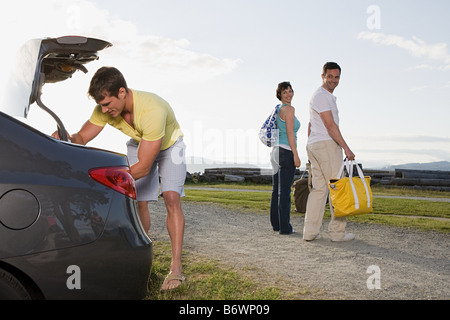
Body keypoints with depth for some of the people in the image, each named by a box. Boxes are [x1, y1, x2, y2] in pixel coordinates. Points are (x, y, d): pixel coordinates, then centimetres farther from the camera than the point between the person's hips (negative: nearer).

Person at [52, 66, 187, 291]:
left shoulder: (152, 110, -43)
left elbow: (143, 167, -40)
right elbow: (82, 137, -14)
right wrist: (67, 138, -39)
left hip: (169, 145, -5)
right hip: (139, 146, 5)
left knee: (171, 198, -21)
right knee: (139, 202, -2)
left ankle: (176, 268, -19)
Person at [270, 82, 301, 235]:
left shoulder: (278, 110, 18)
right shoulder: (289, 109, -9)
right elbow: (290, 133, -17)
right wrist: (296, 155, -17)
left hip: (276, 150, 9)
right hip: (286, 151, -9)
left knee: (276, 189, 11)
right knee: (285, 190, -7)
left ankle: (276, 224, 18)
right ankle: (284, 227, -4)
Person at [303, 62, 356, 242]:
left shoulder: (322, 96, 23)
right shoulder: (322, 96, -10)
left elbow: (311, 124, 24)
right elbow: (330, 125, -18)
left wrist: (311, 151, 23)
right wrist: (346, 148, -20)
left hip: (313, 146, 10)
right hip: (327, 144, -10)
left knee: (319, 188, 7)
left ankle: (310, 231, 6)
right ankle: (337, 232, -1)